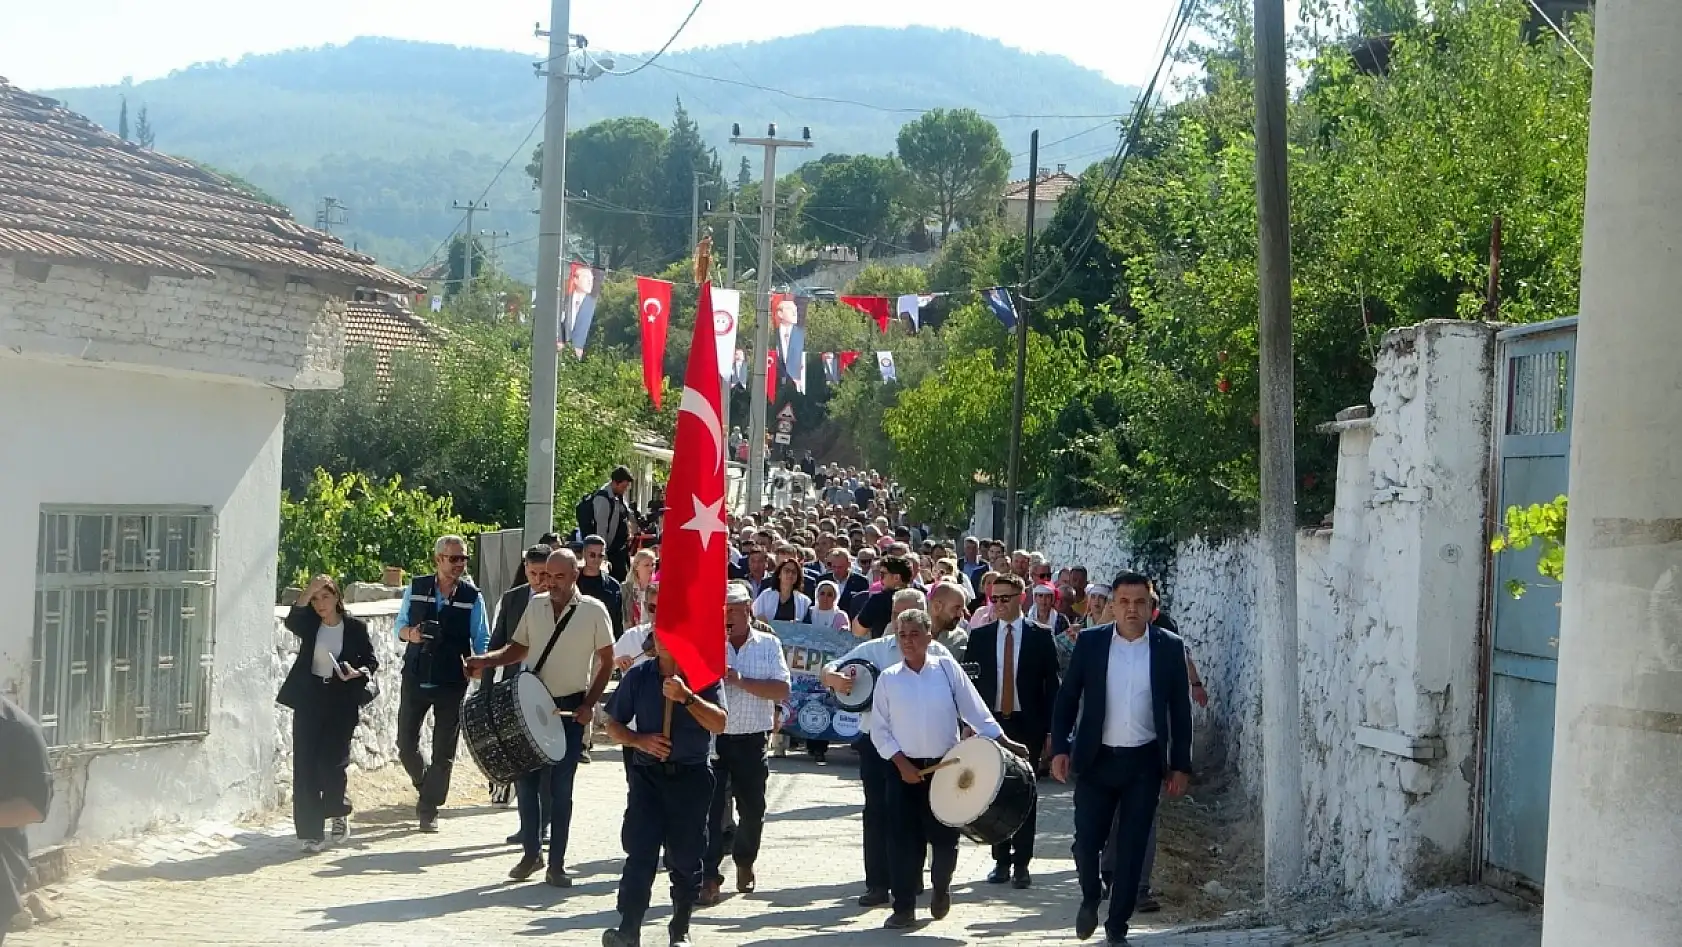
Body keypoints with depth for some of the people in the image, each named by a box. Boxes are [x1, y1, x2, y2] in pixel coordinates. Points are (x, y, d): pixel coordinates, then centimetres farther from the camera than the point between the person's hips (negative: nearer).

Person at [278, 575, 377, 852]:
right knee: (306, 764, -3)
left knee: (332, 761, -6)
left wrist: (358, 672, -15)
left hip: (342, 701, -2)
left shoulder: (355, 627, 0)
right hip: (309, 698, 2)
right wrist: (308, 591, -27)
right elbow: (291, 621, -19)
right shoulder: (310, 625, 3)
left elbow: (372, 661, 6)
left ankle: (338, 812, 25)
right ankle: (310, 831, 2)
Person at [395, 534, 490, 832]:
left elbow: (482, 640, 0)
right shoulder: (416, 588, 1)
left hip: (452, 683, -1)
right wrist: (410, 634, -11)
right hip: (415, 678, 1)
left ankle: (429, 809, 12)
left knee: (444, 751, 3)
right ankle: (427, 789, 31)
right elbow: (401, 624, 11)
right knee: (406, 744, 5)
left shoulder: (472, 597, -3)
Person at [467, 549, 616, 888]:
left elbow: (606, 661, -1)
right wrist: (487, 660, -4)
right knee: (527, 780, 5)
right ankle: (531, 853, 21)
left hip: (570, 709, -3)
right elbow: (518, 648, 14)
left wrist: (589, 704, -9)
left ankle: (556, 864, 9)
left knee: (560, 787, -1)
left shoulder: (594, 611, -6)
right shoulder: (535, 605, 5)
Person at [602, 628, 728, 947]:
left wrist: (686, 697, -25)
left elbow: (719, 723, -13)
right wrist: (640, 740, -9)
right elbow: (613, 725, 10)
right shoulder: (637, 677, 5)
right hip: (648, 775, 1)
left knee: (686, 858, 6)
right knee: (639, 853, -10)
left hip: (691, 777, -1)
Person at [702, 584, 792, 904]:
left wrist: (741, 680, -15)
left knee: (752, 809, 14)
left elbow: (782, 691, -6)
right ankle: (709, 877, -7)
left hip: (752, 740, 1)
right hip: (713, 736, -1)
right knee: (710, 808, -8)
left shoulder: (768, 644, 3)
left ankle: (744, 862, 38)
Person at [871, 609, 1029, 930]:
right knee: (906, 840, -1)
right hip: (904, 770, 0)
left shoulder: (947, 668, -1)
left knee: (945, 838, 2)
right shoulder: (888, 679, 0)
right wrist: (901, 763, -8)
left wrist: (1003, 742, -3)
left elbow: (974, 709, 1)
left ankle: (941, 888, 31)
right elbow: (879, 730, 1)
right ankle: (904, 908, 9)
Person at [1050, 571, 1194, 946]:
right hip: (1096, 759, 0)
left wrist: (1180, 765, 1)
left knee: (1132, 846, 4)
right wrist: (1060, 748, -5)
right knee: (1086, 840, 0)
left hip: (1145, 762, 0)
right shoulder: (1090, 642, -1)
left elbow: (1181, 709, 3)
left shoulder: (1170, 647, -1)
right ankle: (1090, 898, 30)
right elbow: (1067, 697, 3)